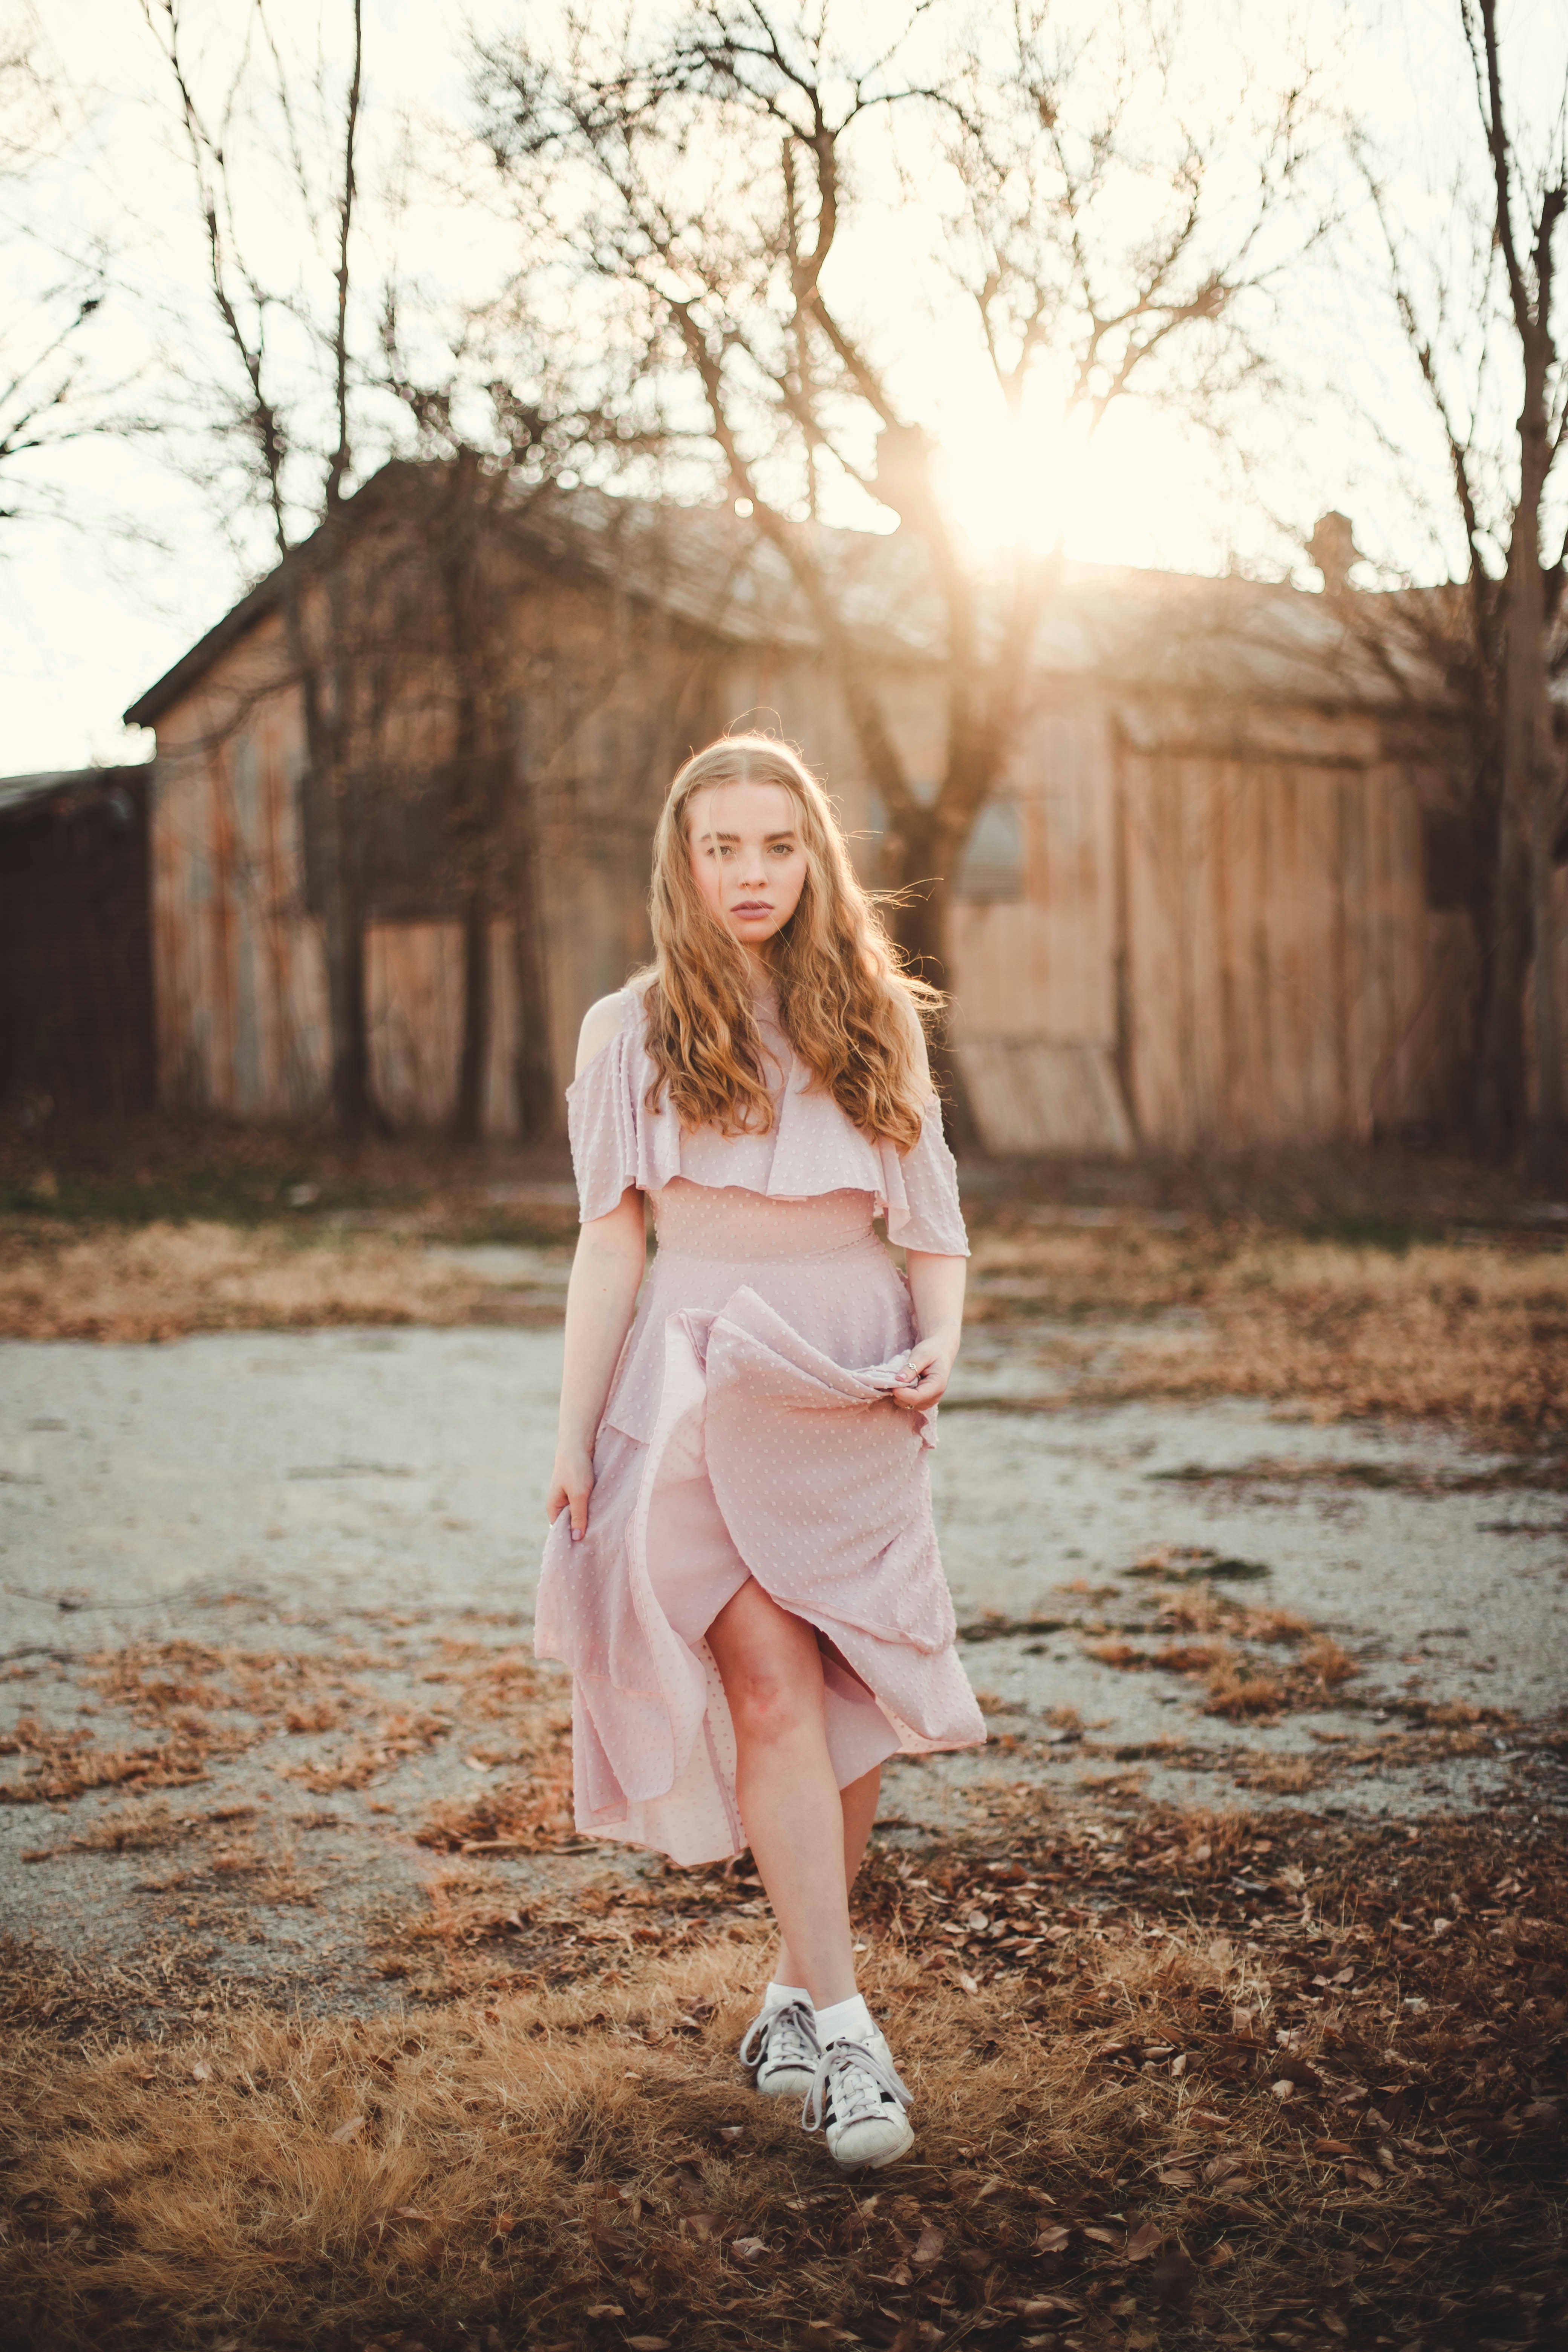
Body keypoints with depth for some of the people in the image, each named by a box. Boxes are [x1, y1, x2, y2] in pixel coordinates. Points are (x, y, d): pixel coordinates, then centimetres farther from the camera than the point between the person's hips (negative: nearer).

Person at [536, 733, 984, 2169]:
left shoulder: (875, 1021, 10)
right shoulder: (636, 1033, 6)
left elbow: (937, 1226, 12)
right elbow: (613, 1245, 6)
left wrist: (941, 1343, -8)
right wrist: (574, 1440, 3)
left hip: (853, 1383, 2)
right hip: (704, 1386, -2)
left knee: (850, 1703, 2)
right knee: (771, 1689, -12)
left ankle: (798, 1988, 20)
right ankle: (843, 2032, -8)